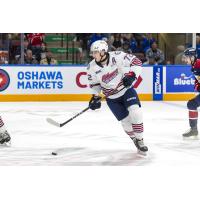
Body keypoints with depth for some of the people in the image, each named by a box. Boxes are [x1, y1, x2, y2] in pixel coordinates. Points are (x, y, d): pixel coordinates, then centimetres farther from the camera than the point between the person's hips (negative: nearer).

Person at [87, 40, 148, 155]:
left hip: (126, 89, -2)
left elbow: (136, 62, -15)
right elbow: (94, 83, 6)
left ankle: (140, 141, -2)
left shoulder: (117, 57, -21)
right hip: (112, 97, 2)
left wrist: (131, 75, -27)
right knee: (126, 121, -3)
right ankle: (136, 140, 22)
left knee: (135, 113, -19)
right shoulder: (92, 67, -11)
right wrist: (95, 97, -1)